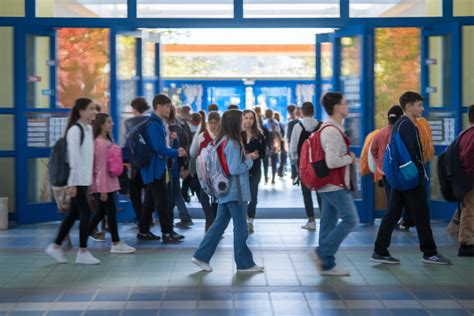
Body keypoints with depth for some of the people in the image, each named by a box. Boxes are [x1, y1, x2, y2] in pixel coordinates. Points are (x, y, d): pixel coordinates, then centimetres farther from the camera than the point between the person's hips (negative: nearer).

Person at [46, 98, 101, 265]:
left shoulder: (88, 129, 13)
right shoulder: (75, 130, -14)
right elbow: (74, 158, -18)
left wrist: (91, 178, 15)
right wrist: (72, 183, -19)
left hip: (84, 180, 9)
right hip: (77, 180, -9)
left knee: (73, 214, 12)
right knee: (85, 213, -5)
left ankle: (55, 247, 21)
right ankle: (83, 252, 3)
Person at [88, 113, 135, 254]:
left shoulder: (107, 141, 12)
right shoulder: (100, 143, -17)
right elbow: (101, 167, -19)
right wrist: (103, 189, -19)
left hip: (109, 182, 9)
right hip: (103, 184, -9)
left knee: (101, 212, 14)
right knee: (111, 212, -3)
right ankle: (116, 243, 4)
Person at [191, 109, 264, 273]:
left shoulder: (221, 140, 9)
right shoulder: (232, 143, -19)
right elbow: (234, 169, -23)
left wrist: (246, 157, 9)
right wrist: (250, 160, -9)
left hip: (225, 191, 9)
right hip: (235, 192, -9)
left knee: (219, 224, 13)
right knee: (240, 228, 1)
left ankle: (201, 256, 13)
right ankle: (244, 263, 11)